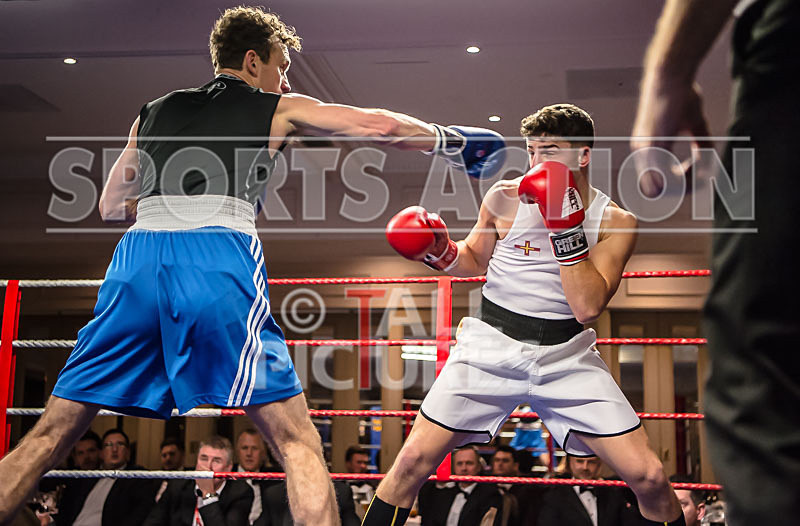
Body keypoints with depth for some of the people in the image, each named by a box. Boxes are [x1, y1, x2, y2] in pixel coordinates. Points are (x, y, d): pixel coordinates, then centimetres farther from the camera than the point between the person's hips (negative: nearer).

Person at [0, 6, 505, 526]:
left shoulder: (153, 112, 27)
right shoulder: (279, 110, 18)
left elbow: (109, 206, 30)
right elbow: (378, 125, 15)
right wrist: (452, 141, 30)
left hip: (138, 256, 4)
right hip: (218, 257, -4)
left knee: (53, 434, 12)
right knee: (296, 441, 2)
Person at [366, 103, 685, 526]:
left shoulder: (615, 221, -4)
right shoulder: (505, 197, -2)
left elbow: (587, 307, -16)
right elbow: (475, 260, 15)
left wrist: (566, 228, -22)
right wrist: (440, 253, -7)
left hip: (567, 356, 0)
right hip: (491, 345, 0)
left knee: (649, 477, -7)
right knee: (413, 461, -8)